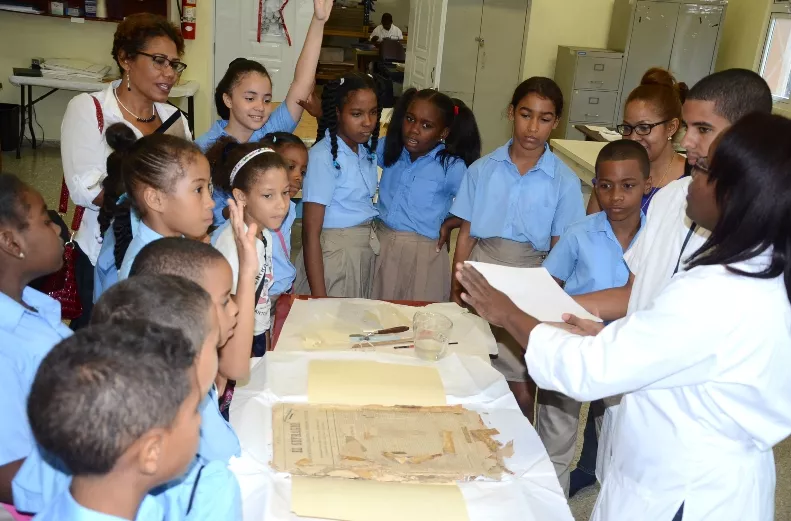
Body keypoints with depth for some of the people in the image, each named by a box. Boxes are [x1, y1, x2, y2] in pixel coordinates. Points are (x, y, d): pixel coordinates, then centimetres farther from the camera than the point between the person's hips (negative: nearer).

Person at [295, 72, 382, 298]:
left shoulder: (369, 148, 3)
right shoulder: (323, 156, -17)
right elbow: (311, 233, -17)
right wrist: (319, 297, -19)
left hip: (366, 251, 7)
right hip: (333, 254, -6)